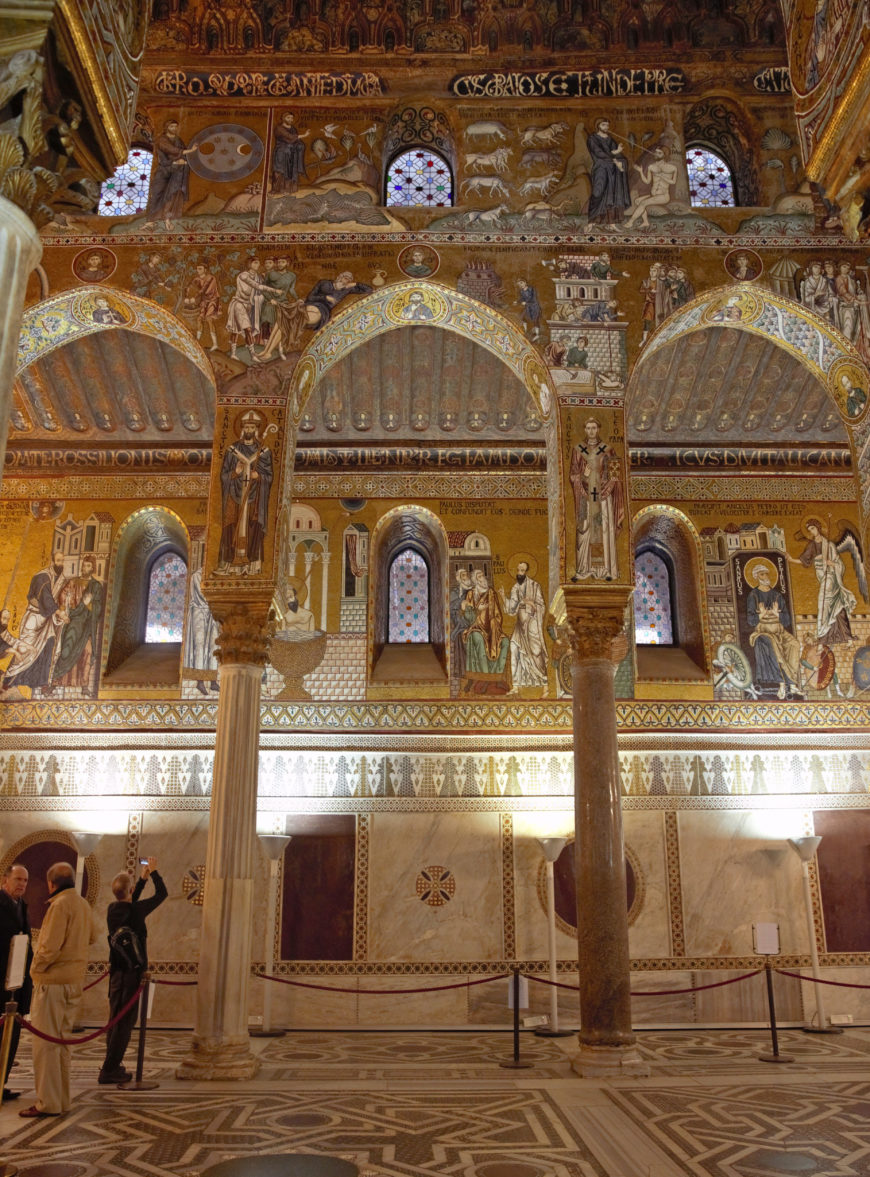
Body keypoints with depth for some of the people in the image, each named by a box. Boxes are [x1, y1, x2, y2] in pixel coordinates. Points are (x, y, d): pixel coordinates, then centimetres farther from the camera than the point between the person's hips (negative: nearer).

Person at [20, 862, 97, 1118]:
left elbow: (50, 946, -19)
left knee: (45, 1042, -1)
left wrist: (35, 968, -5)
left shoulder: (60, 904, -15)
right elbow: (92, 937, 24)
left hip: (53, 982, -8)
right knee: (61, 1041, 16)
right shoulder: (82, 904, 11)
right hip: (74, 981, 8)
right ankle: (61, 1100, 22)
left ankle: (48, 1103, 3)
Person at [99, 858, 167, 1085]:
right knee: (125, 1021, -2)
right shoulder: (135, 911, -18)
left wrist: (143, 878, 28)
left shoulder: (113, 910, 2)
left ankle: (112, 1066, 24)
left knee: (116, 1020, 16)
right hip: (132, 972, -8)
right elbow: (162, 894, -6)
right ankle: (109, 1070, -2)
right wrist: (153, 872, 8)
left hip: (116, 971, 8)